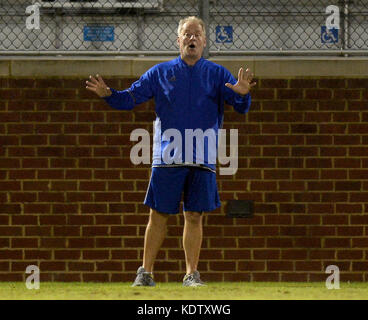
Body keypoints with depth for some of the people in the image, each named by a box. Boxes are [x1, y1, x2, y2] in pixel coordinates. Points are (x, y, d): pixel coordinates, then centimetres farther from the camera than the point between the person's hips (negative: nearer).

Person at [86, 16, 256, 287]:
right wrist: (107, 94, -11)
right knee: (159, 215, -1)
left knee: (195, 216, 0)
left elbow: (241, 106, 0)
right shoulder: (161, 73, 9)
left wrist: (242, 93, -23)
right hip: (167, 159, 0)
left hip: (202, 161, 0)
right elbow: (130, 98, 9)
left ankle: (192, 273, 6)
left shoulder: (217, 74, 8)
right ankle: (146, 272, 5)